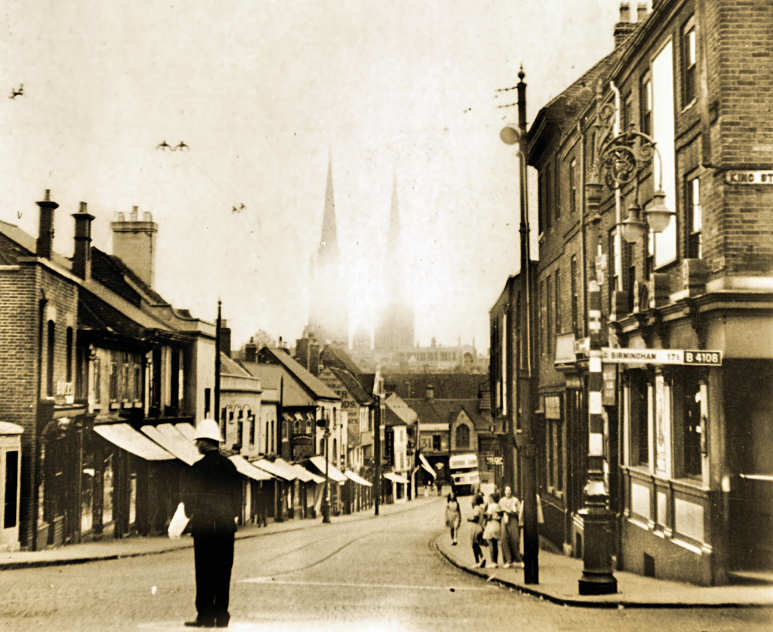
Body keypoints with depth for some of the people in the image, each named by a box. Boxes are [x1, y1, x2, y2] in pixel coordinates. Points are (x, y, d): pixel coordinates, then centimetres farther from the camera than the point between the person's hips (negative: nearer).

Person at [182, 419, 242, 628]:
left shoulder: (199, 467, -10)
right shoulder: (230, 466, 7)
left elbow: (189, 497, -6)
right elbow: (237, 496, 11)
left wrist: (188, 515, 11)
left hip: (204, 525, -5)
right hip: (226, 525, 5)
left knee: (204, 572, -1)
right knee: (223, 571, 8)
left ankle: (205, 616, -1)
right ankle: (221, 615, 10)